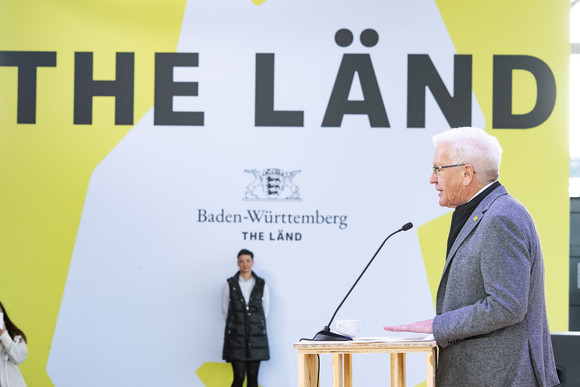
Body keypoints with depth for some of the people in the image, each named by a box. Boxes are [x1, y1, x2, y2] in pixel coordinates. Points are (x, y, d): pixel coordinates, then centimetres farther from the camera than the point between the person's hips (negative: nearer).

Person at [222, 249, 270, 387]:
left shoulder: (262, 285, 5)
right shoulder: (230, 285, 2)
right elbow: (225, 312, 8)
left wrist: (256, 325, 13)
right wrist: (237, 325, 9)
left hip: (256, 337, 2)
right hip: (236, 336, -2)